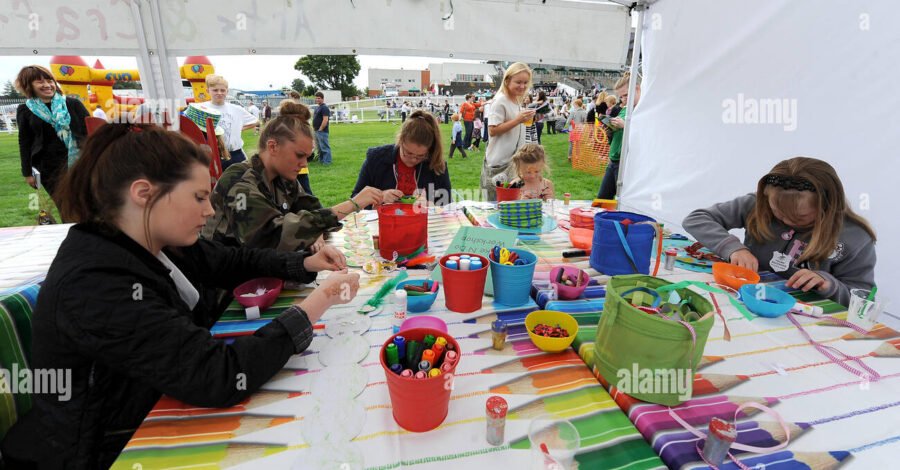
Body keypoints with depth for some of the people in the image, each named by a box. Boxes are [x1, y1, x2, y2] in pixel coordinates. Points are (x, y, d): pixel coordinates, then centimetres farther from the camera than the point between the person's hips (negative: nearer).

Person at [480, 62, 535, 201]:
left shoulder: (517, 100, 15)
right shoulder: (500, 100, -13)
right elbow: (492, 131, -19)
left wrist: (527, 118, 14)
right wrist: (517, 120, -23)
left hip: (514, 161, 9)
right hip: (499, 163, -9)